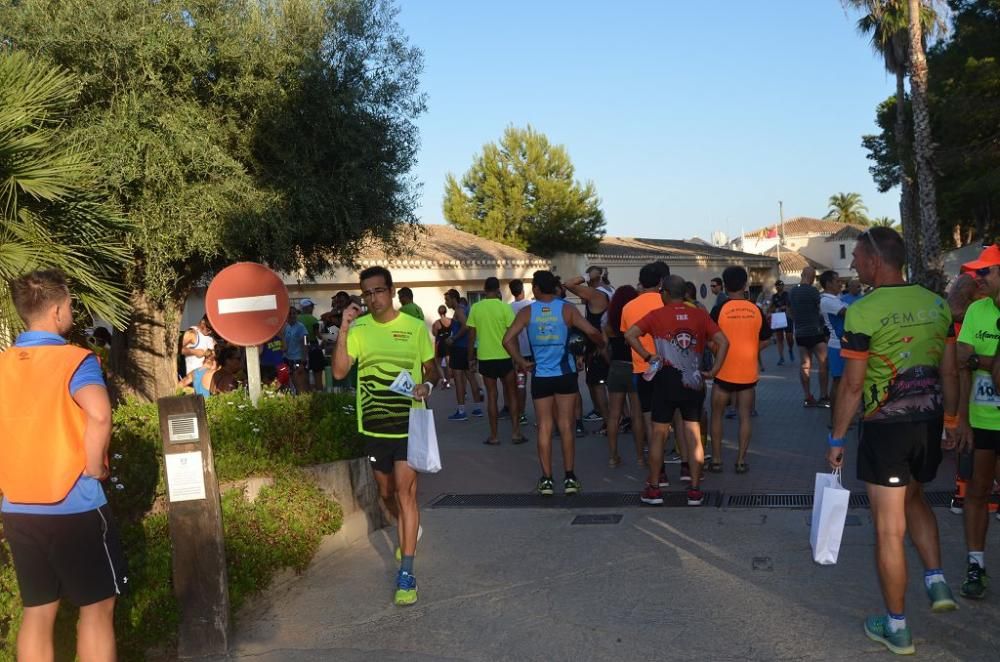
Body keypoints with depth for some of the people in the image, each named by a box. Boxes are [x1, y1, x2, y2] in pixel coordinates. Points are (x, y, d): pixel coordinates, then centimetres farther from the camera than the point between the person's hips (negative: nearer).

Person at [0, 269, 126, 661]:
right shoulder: (75, 360, -13)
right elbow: (99, 414, -32)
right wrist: (93, 468, -18)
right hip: (74, 507, -6)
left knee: (36, 610, 15)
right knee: (97, 606, 8)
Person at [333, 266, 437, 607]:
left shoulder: (415, 327, -4)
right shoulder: (358, 328, -1)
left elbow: (431, 369, 6)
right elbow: (339, 371, -9)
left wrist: (427, 385, -16)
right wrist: (343, 330, -18)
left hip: (408, 422, -3)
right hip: (373, 424, 3)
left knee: (405, 490, -10)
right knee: (386, 492, 18)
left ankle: (406, 572, -4)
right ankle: (408, 531, 49)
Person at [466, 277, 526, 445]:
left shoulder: (475, 308, 0)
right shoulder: (504, 307, -7)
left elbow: (471, 335, 2)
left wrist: (470, 357, 13)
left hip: (485, 357, 2)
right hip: (504, 356, -2)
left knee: (491, 395, 8)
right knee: (512, 394, 10)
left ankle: (494, 436, 8)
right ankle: (516, 433, 8)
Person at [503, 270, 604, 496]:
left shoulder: (527, 312, 0)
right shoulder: (567, 309, -2)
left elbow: (507, 339, -8)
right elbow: (592, 332, -9)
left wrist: (521, 362, 3)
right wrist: (602, 345, 11)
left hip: (540, 376, 0)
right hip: (565, 374, 0)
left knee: (544, 428, 6)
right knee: (566, 426, 7)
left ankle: (547, 479, 6)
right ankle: (569, 477, 10)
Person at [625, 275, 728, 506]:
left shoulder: (657, 315, -3)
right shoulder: (700, 315, 2)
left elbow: (630, 335, -15)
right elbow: (723, 342, -6)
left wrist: (648, 357, -9)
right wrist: (713, 371, -2)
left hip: (666, 381, -2)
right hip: (693, 383, 2)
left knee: (658, 435, 8)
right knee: (694, 437, 8)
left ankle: (654, 489, 12)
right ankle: (695, 490, 11)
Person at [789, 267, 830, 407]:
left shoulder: (792, 292, 8)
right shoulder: (813, 291, -12)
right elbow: (821, 310, -2)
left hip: (800, 333, 6)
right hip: (815, 332, -6)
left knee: (804, 365, 6)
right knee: (823, 364, 0)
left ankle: (808, 398, 8)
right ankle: (823, 397, -1)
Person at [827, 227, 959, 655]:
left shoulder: (863, 312, -16)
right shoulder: (937, 304, 2)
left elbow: (852, 385, -14)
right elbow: (949, 373, 7)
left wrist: (836, 438, -4)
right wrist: (952, 422, 19)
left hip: (885, 428, -6)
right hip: (930, 423, 6)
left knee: (889, 529, 6)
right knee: (914, 498, 31)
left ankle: (896, 627, 17)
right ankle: (936, 580, 22)